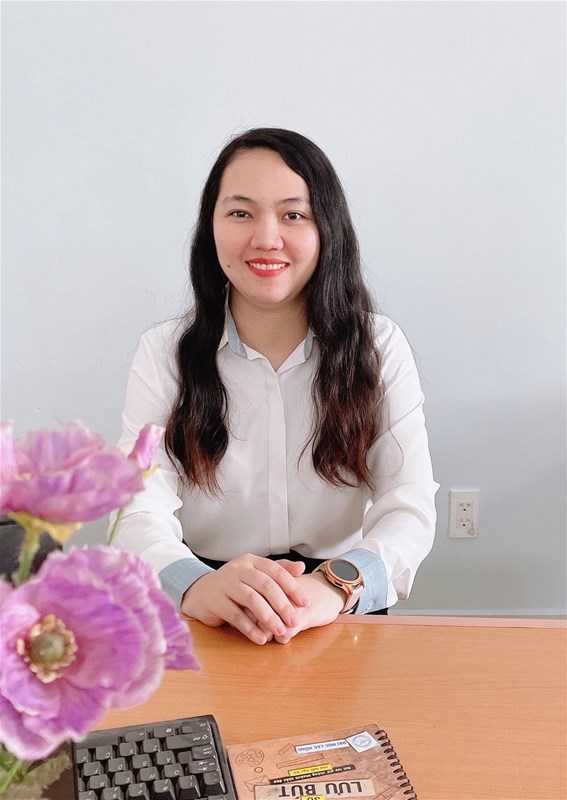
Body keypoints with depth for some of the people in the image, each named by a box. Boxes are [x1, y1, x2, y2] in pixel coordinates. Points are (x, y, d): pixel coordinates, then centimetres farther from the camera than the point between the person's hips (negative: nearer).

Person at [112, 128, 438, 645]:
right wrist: (195, 586, -32)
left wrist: (337, 585, -29)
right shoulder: (162, 354, 2)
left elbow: (410, 510, -8)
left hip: (343, 620, 0)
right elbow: (141, 512, -9)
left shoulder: (381, 349, 2)